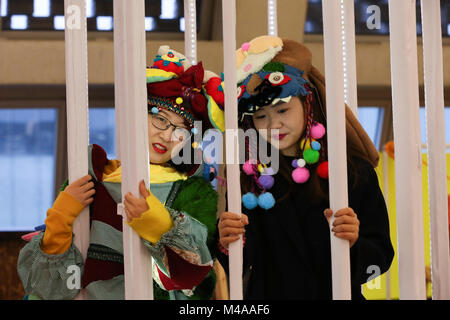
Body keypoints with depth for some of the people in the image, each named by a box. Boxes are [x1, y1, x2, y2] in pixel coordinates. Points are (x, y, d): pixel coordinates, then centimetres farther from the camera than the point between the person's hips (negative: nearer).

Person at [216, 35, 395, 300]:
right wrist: (228, 246, -14)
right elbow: (237, 270, 4)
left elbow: (382, 256, -1)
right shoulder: (249, 178, 6)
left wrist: (353, 244, -19)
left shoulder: (354, 171, 1)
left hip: (339, 293, -1)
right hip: (267, 294, 1)